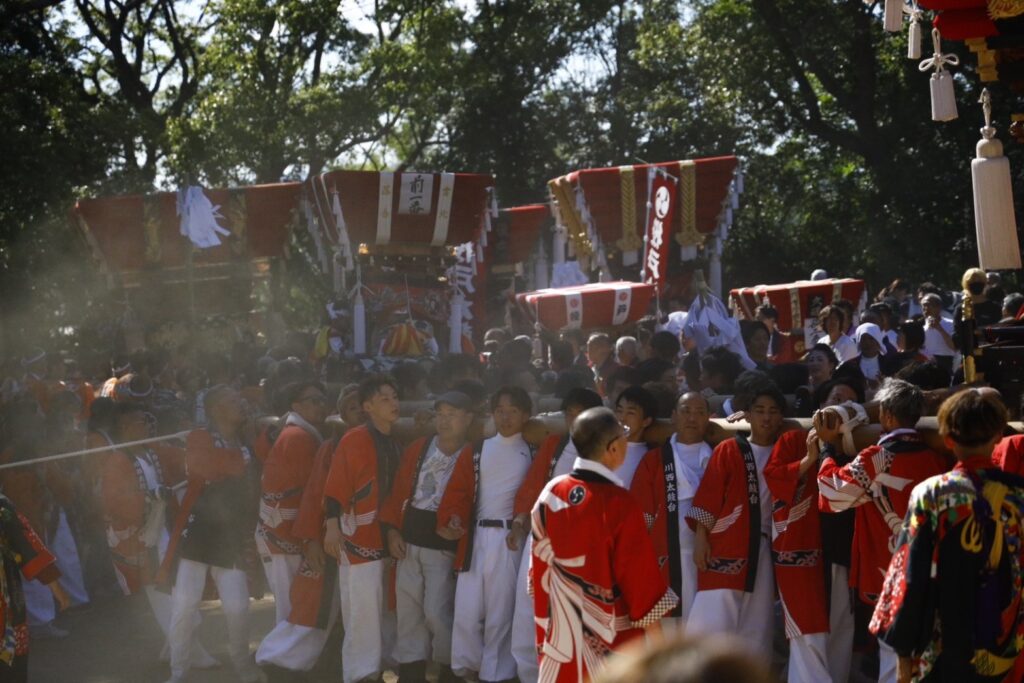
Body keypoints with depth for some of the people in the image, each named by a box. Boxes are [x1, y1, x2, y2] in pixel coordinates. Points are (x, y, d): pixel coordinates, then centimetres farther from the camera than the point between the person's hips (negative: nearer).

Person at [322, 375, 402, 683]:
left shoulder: (396, 443, 11)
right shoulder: (353, 440, -10)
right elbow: (335, 487, -14)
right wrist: (332, 527, -21)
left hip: (389, 533, 7)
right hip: (359, 534, -7)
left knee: (387, 605, 13)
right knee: (363, 606, -8)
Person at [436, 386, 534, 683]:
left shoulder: (532, 455, 7)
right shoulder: (476, 451, 12)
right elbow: (459, 489, 2)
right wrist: (452, 518, -15)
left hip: (510, 539, -2)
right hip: (475, 537, 2)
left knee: (501, 611, -1)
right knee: (467, 609, 0)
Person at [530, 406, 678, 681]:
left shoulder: (550, 494, 1)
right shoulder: (619, 503, -18)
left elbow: (540, 567, 9)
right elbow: (640, 574, -14)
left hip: (559, 635, 6)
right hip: (610, 642, -6)